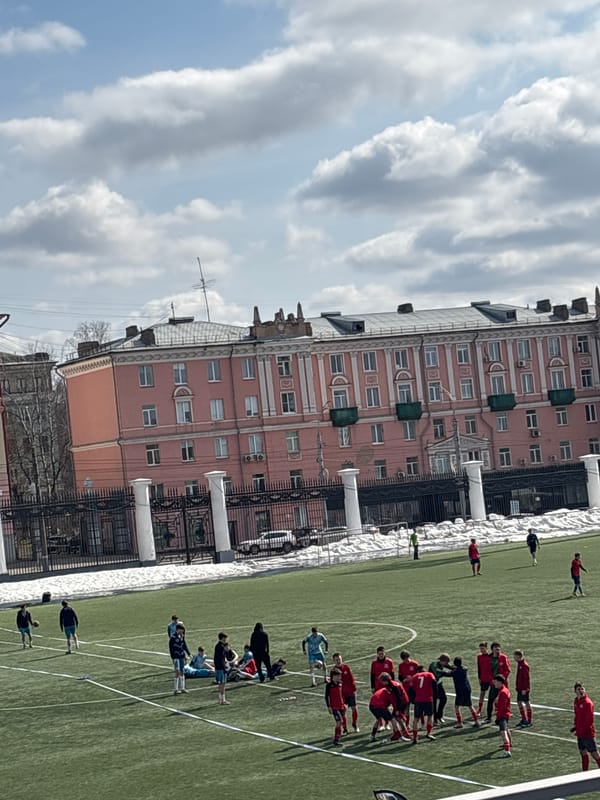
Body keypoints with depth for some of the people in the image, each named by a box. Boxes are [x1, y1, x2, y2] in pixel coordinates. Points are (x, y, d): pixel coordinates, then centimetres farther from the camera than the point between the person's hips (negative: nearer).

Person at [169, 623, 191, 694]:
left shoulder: (182, 637, 8)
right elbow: (171, 648, -13)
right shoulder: (173, 637, -13)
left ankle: (182, 688, 18)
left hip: (182, 656, 7)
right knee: (177, 673, -9)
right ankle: (175, 689, -5)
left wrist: (189, 654, 9)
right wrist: (173, 658, -17)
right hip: (176, 657, -7)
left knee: (182, 672, 11)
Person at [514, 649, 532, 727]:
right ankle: (524, 719, 23)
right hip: (520, 688, 10)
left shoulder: (524, 665, -19)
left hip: (524, 689, -10)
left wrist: (524, 689, -22)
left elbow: (526, 678, -21)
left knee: (527, 703, -3)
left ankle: (529, 721, 3)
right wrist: (517, 686, 18)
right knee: (519, 702, 14)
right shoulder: (519, 664, 11)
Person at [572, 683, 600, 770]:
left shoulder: (587, 702, -17)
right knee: (583, 753, 16)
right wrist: (575, 726, 9)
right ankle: (585, 772, 26)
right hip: (580, 733, 8)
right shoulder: (576, 701, 6)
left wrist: (581, 730, -17)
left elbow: (590, 720, -19)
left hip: (588, 733, -8)